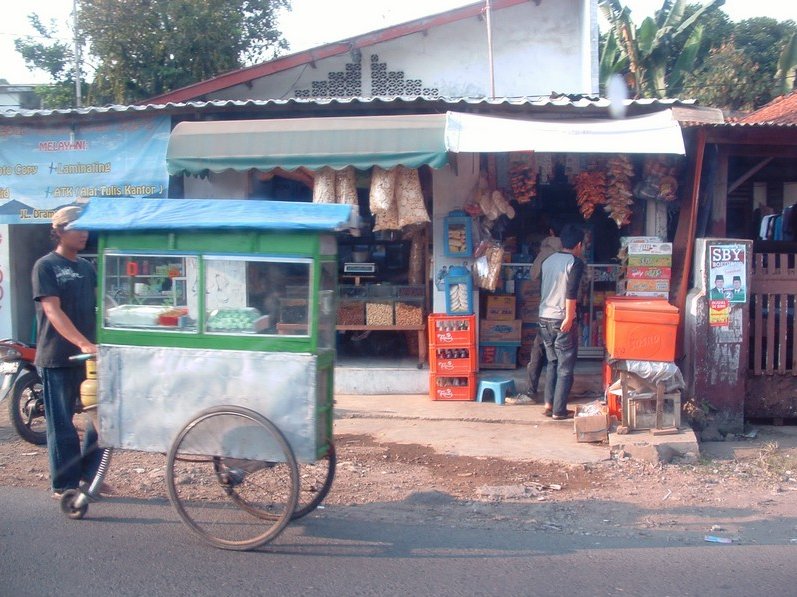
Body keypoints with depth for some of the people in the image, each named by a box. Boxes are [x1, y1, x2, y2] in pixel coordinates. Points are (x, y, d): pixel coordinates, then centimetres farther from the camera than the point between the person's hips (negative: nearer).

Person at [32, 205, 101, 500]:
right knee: (62, 423, 1)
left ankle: (90, 475, 22)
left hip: (89, 355, 6)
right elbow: (53, 312, -17)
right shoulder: (46, 266, -6)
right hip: (58, 357, -6)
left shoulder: (86, 267, 14)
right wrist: (83, 344, -29)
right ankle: (64, 485, 11)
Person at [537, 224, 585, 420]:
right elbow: (571, 292, -20)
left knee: (552, 362, 18)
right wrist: (569, 318, -19)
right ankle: (559, 410, 5)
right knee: (565, 367, 2)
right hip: (562, 319, -7)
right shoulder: (575, 263, -10)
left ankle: (549, 405, 18)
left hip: (544, 317, 7)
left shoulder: (548, 260, 11)